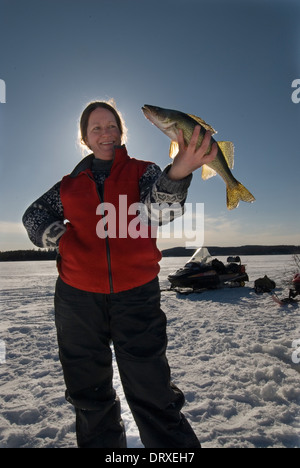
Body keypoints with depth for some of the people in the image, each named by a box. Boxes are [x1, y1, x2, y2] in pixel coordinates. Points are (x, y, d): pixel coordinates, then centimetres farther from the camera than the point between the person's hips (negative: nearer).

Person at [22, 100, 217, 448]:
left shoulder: (141, 171, 3)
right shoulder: (71, 184, 10)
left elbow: (162, 203, -18)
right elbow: (34, 216, 19)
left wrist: (176, 175, -42)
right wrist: (61, 237, -3)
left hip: (136, 298, -2)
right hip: (78, 300, 3)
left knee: (153, 396, -2)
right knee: (90, 398, 17)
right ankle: (100, 444, 39)